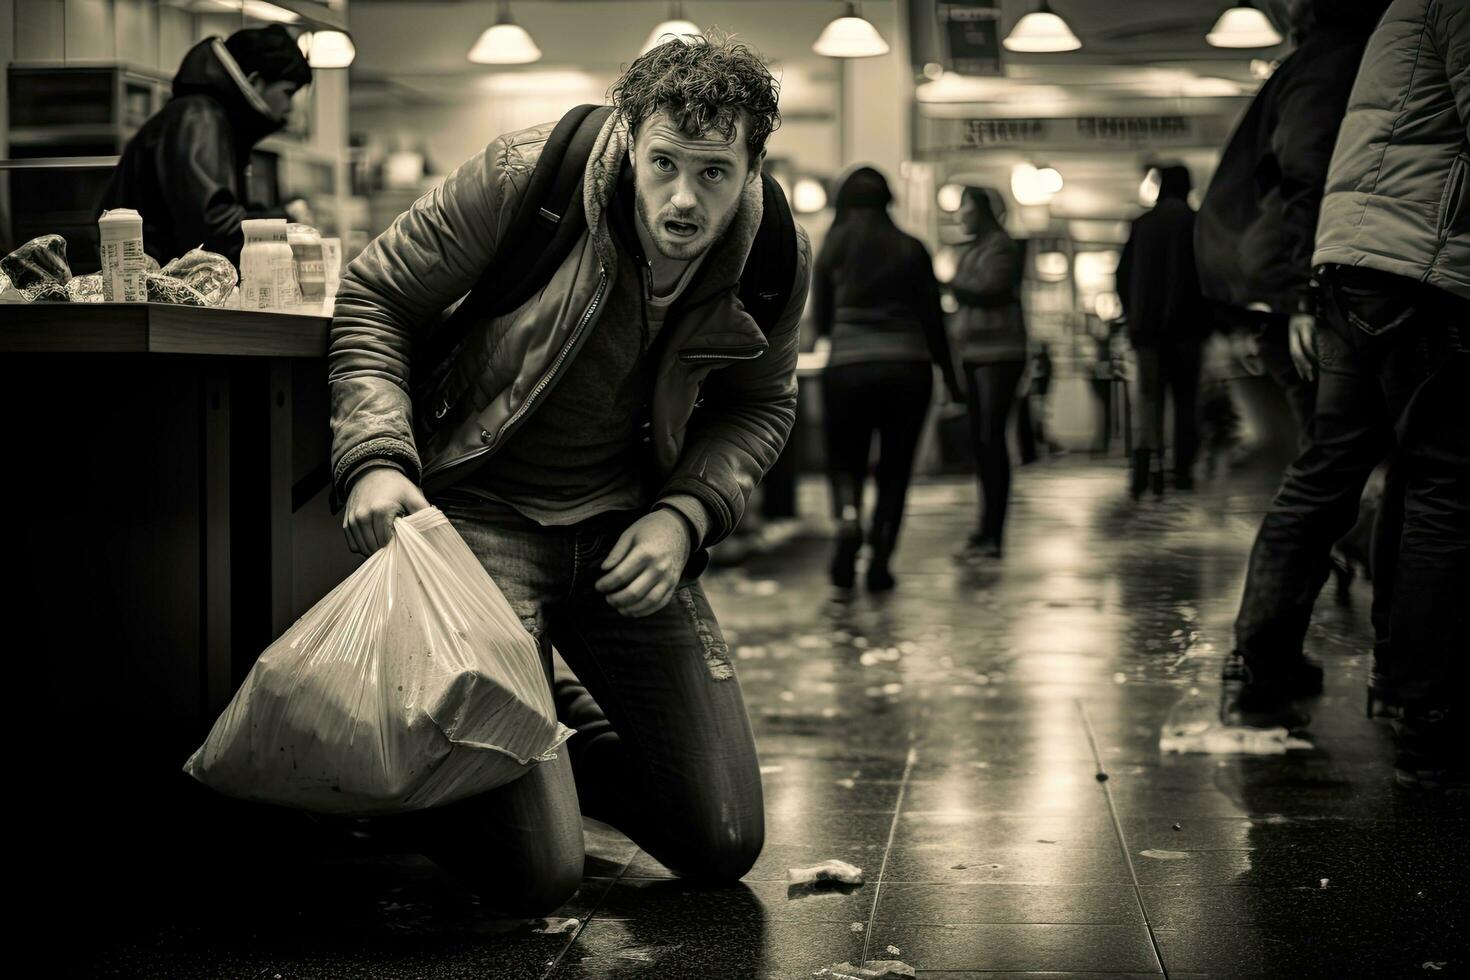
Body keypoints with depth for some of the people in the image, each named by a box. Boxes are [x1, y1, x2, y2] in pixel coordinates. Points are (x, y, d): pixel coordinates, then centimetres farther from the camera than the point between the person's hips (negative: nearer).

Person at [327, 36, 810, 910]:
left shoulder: (779, 257, -7)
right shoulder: (527, 177, -19)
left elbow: (760, 406, 11)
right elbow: (375, 297, -6)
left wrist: (685, 514, -8)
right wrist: (376, 459, -20)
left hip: (626, 530, 5)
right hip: (485, 511, -4)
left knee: (725, 846, 4)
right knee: (535, 876, -13)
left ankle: (563, 731, 32)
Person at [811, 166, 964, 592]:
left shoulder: (834, 248, 4)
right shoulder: (912, 250, 5)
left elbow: (820, 321, 7)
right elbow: (933, 321, 6)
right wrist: (950, 379, 16)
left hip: (848, 369, -1)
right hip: (909, 369, 1)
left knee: (845, 462, 10)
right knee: (895, 469, 11)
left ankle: (849, 519, -21)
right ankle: (880, 561, 5)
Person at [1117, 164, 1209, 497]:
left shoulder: (1141, 224, 4)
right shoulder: (1196, 223, -3)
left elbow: (1123, 276, 6)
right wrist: (1205, 319, 5)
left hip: (1147, 324, 2)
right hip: (1186, 325, -1)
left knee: (1149, 394, 3)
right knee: (1186, 397, 8)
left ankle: (1145, 454, -21)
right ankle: (1183, 469, 7)